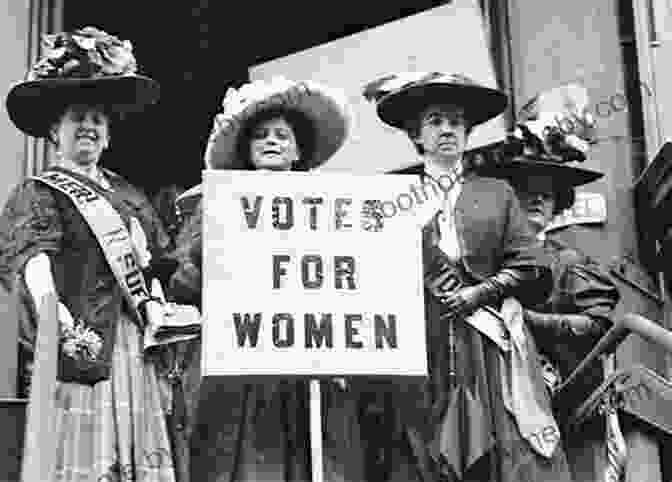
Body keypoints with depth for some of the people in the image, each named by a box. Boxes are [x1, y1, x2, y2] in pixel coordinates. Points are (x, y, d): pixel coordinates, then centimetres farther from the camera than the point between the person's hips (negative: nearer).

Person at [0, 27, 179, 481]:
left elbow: (159, 263, 24)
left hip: (137, 346, 6)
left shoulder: (128, 194, 21)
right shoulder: (37, 194, 3)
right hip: (83, 343, -5)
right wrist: (53, 313, -34)